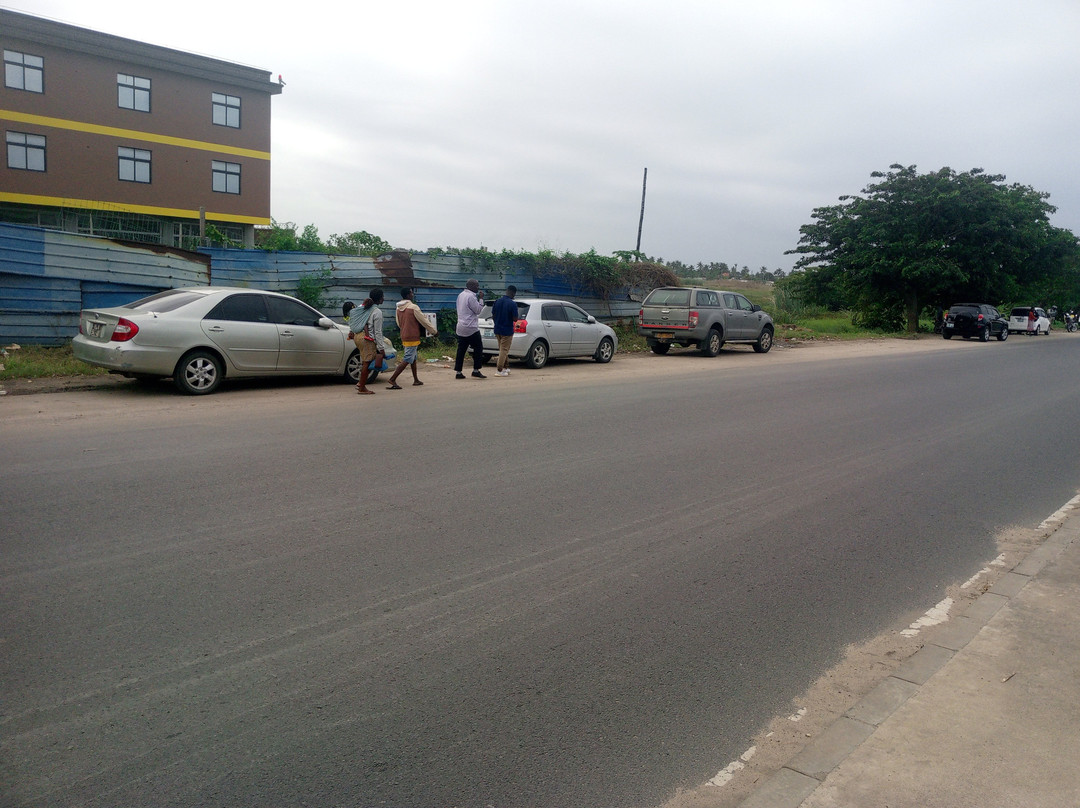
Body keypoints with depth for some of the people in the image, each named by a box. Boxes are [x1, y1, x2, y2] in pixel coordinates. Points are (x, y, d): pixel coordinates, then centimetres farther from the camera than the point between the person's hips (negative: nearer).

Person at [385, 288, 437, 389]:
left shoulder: (398, 308, 6)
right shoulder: (413, 307, -16)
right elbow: (424, 321, -9)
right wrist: (433, 330, 4)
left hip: (404, 337, 8)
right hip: (412, 338, -8)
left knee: (413, 358, 19)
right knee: (407, 360, -7)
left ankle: (416, 380, 25)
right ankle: (392, 379, -12)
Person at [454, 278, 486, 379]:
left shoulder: (461, 295, 15)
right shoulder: (470, 296, -14)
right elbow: (478, 310, -11)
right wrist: (481, 299, -5)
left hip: (461, 328, 9)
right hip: (471, 328, -9)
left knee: (461, 350, 7)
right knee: (478, 348, 2)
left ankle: (458, 372, 6)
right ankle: (476, 370, 1)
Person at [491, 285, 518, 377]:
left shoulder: (497, 301, 0)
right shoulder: (512, 304, -17)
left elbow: (493, 316, 6)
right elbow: (515, 319, -17)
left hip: (498, 330, 6)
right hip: (507, 330, -6)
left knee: (503, 349, 19)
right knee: (504, 350, 2)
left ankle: (505, 367, 28)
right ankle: (499, 370, 2)